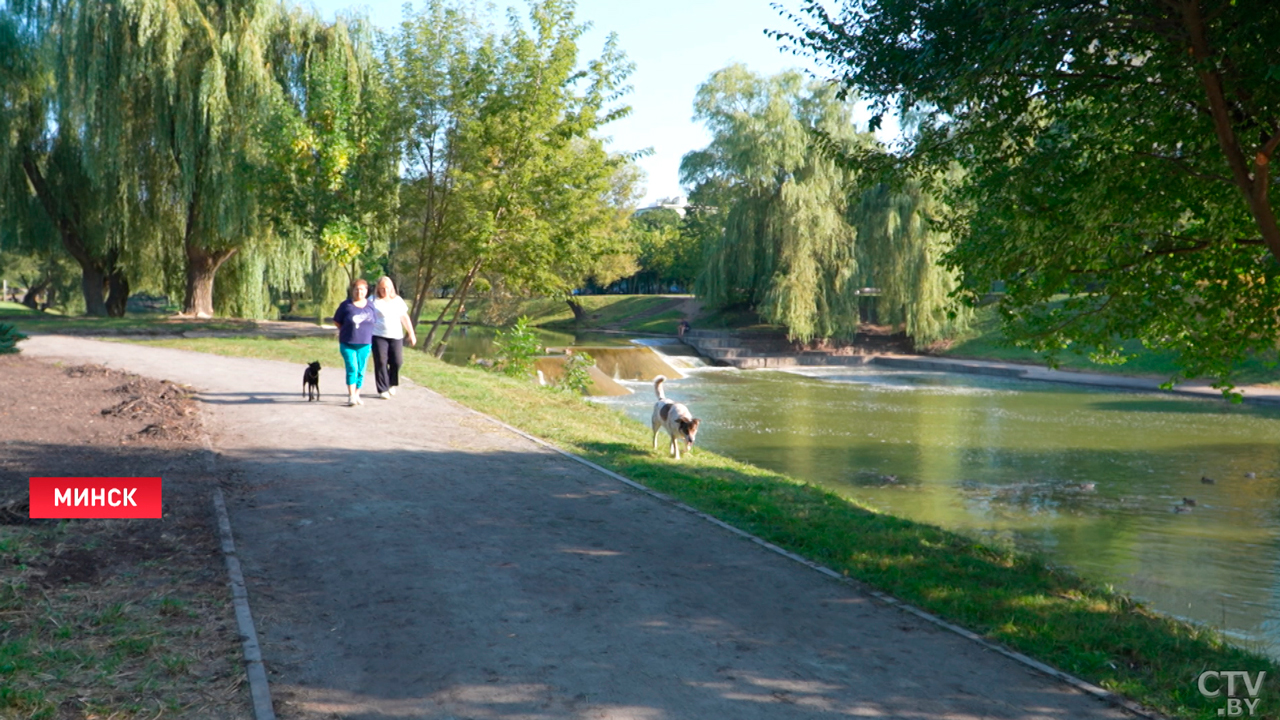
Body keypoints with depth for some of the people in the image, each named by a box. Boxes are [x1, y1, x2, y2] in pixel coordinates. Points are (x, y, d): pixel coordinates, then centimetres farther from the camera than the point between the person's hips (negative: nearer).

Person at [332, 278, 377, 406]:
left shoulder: (370, 306, 3)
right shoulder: (346, 305, -3)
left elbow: (374, 322, 14)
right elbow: (337, 321, 6)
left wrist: (365, 333, 5)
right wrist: (347, 332, 4)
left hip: (364, 344, 2)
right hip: (348, 344, -2)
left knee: (361, 371, 6)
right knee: (352, 368, -12)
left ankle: (357, 395, 19)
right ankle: (351, 396, -10)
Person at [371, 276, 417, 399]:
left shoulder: (398, 300, 11)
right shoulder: (373, 301, 0)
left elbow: (405, 318, 16)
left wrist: (411, 334, 14)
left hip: (396, 336, 3)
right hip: (379, 336, -3)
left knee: (397, 361, -2)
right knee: (381, 362, -4)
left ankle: (391, 384, 23)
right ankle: (383, 390, 3)